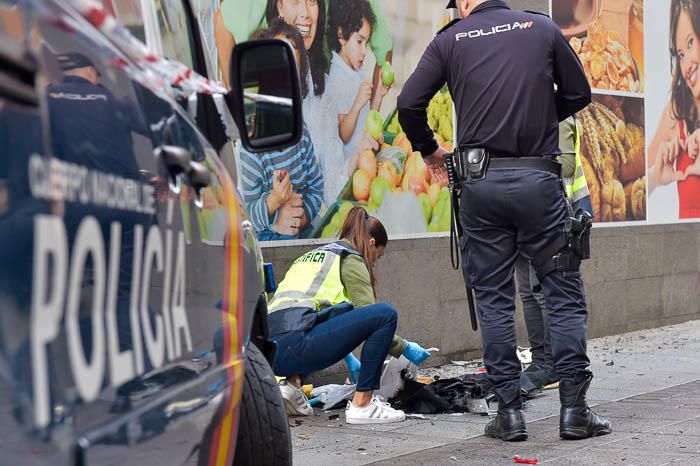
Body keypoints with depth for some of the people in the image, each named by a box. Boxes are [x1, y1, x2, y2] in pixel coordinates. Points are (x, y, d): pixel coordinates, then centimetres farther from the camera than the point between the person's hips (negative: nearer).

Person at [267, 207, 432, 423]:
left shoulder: (314, 255, 32)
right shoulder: (351, 260, 7)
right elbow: (373, 316, 1)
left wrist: (349, 358, 52)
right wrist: (404, 348, 15)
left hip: (271, 352, 9)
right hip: (293, 345, -9)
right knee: (386, 313, -8)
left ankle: (292, 384, 16)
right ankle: (362, 404, -6)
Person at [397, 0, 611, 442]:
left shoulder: (451, 39, 6)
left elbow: (409, 104, 0)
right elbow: (578, 93, 13)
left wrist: (429, 149, 17)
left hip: (481, 183, 0)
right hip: (539, 179, 0)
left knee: (494, 299, 7)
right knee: (565, 293, 5)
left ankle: (510, 410, 5)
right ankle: (574, 408, 1)